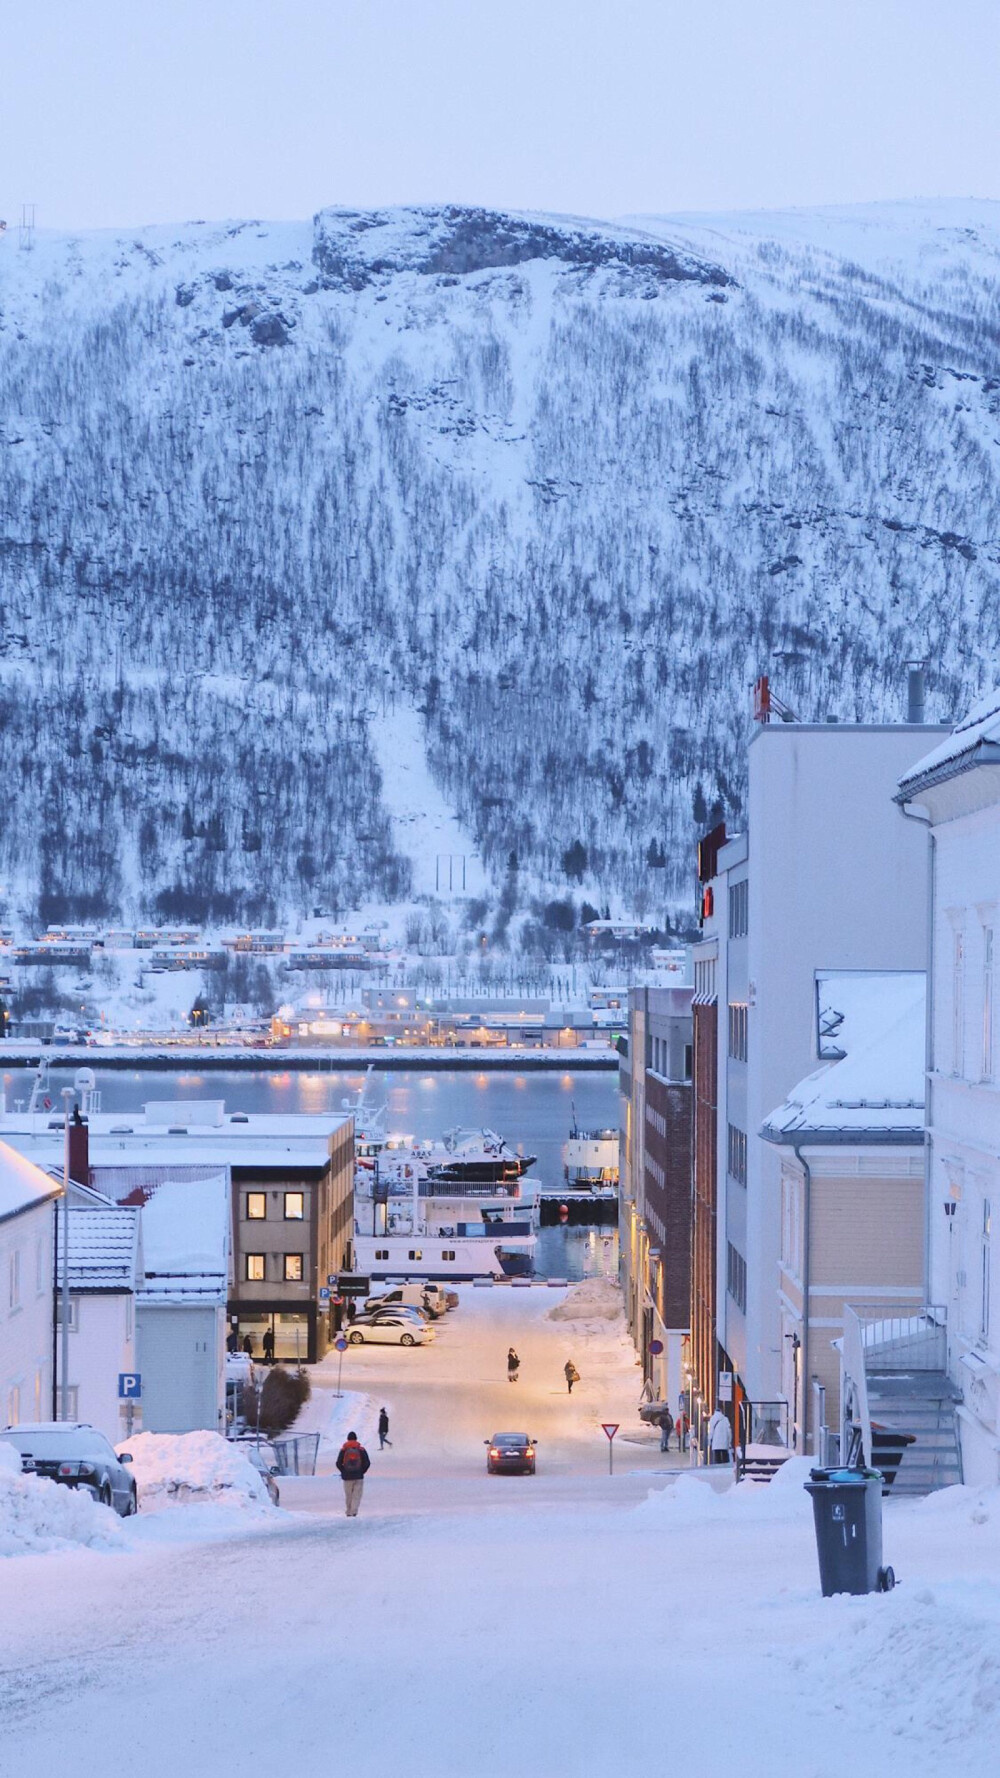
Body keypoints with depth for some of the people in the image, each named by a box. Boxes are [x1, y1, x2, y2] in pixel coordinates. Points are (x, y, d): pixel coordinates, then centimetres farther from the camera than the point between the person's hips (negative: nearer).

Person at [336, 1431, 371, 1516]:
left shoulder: (343, 1449, -1)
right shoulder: (361, 1449, 0)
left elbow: (338, 1463, -3)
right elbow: (367, 1463, -1)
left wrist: (343, 1471, 10)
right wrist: (362, 1471, 10)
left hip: (347, 1477, 0)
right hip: (359, 1477, 0)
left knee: (348, 1495, 11)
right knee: (357, 1495, 2)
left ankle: (348, 1512, 12)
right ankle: (354, 1511, -13)